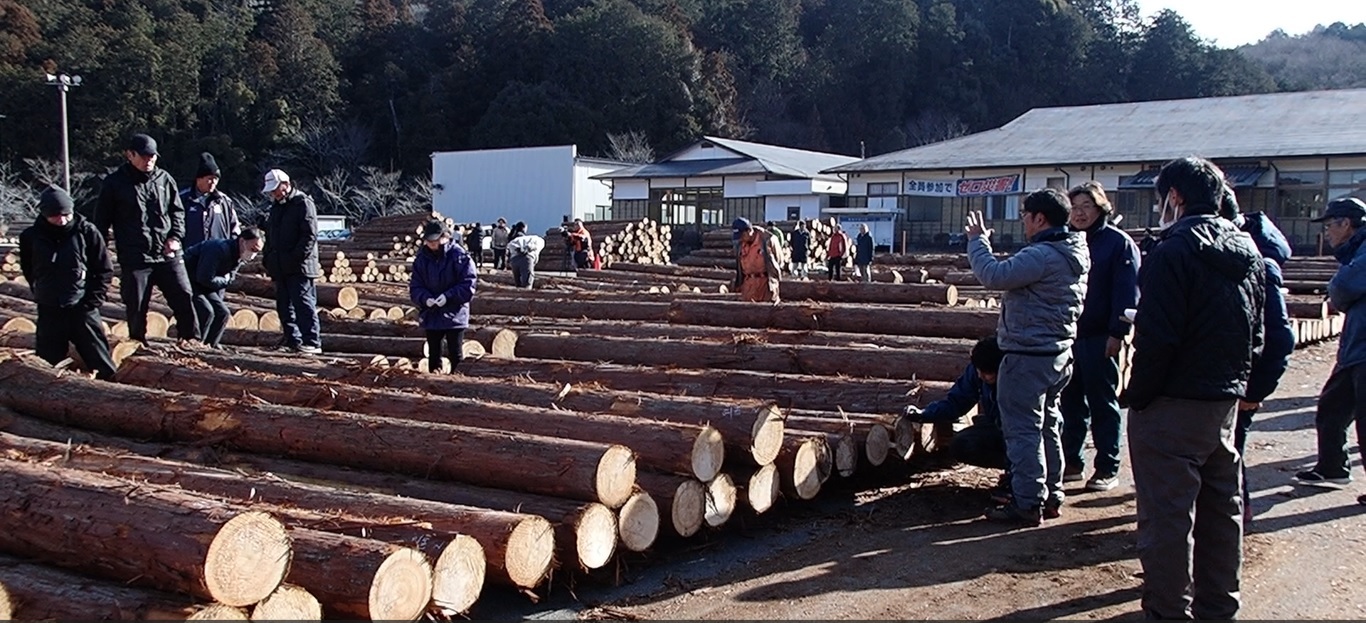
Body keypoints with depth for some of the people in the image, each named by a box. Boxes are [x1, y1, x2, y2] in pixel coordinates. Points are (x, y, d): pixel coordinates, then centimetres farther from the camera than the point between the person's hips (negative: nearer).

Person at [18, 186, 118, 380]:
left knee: (102, 364, 2)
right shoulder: (31, 236, -2)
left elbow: (105, 270, -1)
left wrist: (92, 301, -7)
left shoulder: (87, 232, -7)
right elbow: (28, 271, 15)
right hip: (49, 312, 2)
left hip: (82, 309, -2)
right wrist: (40, 294, 9)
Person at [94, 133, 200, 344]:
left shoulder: (164, 179, 8)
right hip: (134, 260, -2)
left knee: (183, 297, -3)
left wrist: (176, 236, 0)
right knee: (136, 307, 3)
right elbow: (101, 222, 4)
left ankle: (191, 340, 9)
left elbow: (178, 211, 17)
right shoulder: (114, 183, 0)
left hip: (168, 255, 2)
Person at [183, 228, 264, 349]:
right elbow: (205, 279, -31)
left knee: (223, 312, 3)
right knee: (206, 311, -22)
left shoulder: (241, 258, -1)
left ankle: (210, 345, 11)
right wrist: (224, 280, -15)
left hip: (206, 285, 9)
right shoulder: (219, 249, -30)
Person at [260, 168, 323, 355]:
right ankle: (292, 340, 17)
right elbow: (270, 237, 26)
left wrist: (297, 258, -20)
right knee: (284, 305, 10)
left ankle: (312, 342, -10)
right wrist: (267, 258, 14)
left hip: (299, 267, -9)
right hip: (280, 268, 9)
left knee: (303, 304, -10)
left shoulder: (303, 203, -6)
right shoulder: (276, 207, 20)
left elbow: (310, 235, -14)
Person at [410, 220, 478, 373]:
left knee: (456, 355, 3)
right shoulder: (421, 259, 1)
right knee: (433, 354, 14)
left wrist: (449, 296, -24)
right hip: (431, 315, 4)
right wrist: (425, 298, -18)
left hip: (454, 315, -4)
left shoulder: (459, 257, -11)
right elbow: (415, 287, 2)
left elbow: (469, 284, -13)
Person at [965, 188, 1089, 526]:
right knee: (1048, 425, 18)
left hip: (1028, 356, -10)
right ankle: (1051, 496, 26)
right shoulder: (1074, 254, 10)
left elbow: (994, 276, -25)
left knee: (1023, 429, -3)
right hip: (1059, 353, 10)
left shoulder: (1042, 255, -21)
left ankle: (1027, 503, 2)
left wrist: (977, 240, -11)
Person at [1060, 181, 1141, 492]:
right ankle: (1072, 462, 21)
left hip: (1100, 338, -5)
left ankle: (1108, 469, 10)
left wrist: (1117, 332, -17)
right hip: (1067, 335, 5)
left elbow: (1127, 292, -10)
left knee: (1103, 405, 3)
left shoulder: (1119, 243, -4)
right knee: (1070, 403, 11)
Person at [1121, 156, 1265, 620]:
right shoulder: (1247, 251, 10)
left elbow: (1157, 338, -22)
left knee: (1167, 514, 0)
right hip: (1226, 402, 9)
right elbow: (1257, 335, 15)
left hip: (1173, 407, -9)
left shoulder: (1173, 252, -17)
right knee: (1221, 507, 16)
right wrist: (1236, 383, 18)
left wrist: (1137, 395, -12)